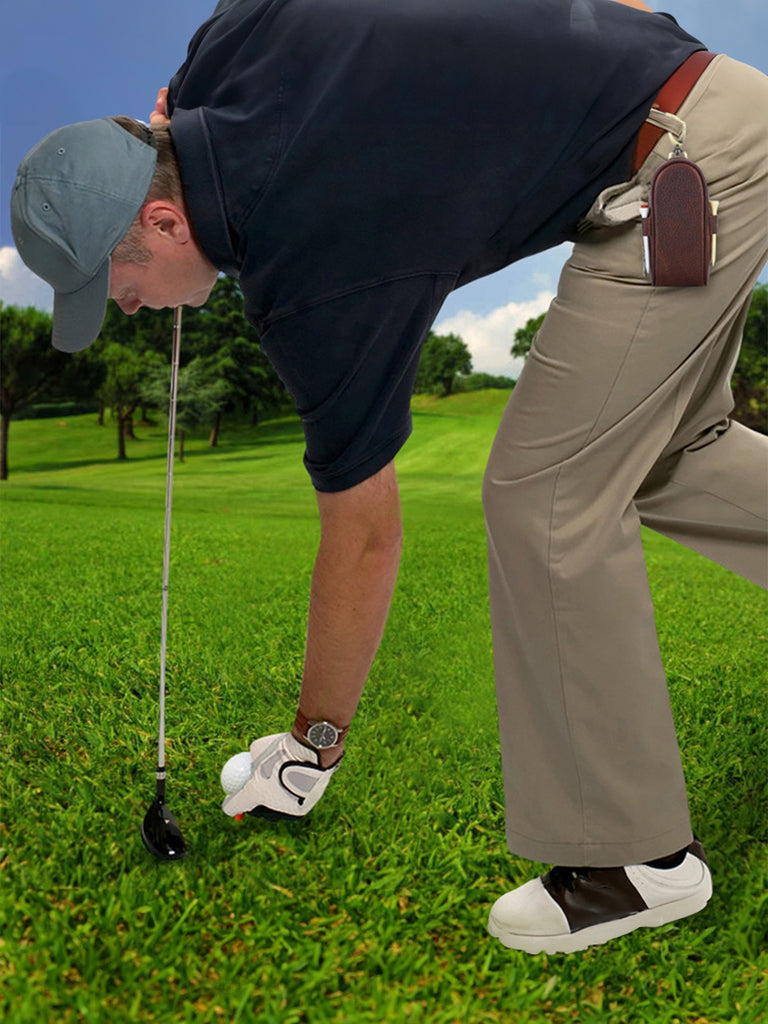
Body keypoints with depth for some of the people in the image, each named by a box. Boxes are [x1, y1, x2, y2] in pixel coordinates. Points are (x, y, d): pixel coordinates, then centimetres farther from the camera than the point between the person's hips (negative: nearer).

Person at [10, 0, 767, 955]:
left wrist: (312, 743, -1)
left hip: (679, 171, -10)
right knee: (660, 456, 18)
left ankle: (637, 854, 6)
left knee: (545, 497, -9)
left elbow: (364, 538, -14)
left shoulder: (309, 276, -23)